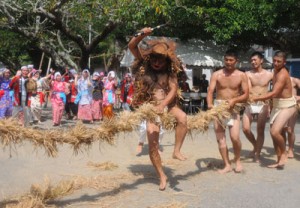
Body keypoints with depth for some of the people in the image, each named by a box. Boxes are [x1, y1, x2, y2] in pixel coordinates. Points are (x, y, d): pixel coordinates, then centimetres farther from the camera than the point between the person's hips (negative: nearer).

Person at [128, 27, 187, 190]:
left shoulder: (170, 72, -1)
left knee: (182, 117, -33)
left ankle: (177, 151, -20)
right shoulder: (144, 66, 0)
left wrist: (163, 105, -28)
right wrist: (142, 35, -25)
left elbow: (174, 89, -13)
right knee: (152, 145, -4)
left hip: (168, 105, 0)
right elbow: (131, 46, -8)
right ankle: (162, 176, 12)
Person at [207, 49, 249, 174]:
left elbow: (246, 95, -1)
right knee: (220, 138, 1)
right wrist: (209, 104, -30)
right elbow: (210, 91, -11)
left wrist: (234, 100, -21)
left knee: (235, 137, -11)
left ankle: (237, 161, 15)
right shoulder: (216, 75, -1)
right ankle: (227, 165, 10)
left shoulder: (241, 76, 0)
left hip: (233, 108, -1)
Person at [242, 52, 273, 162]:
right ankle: (255, 146, 20)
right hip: (250, 104, 0)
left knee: (260, 131, 1)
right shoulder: (248, 74, -1)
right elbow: (248, 90, -12)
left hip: (263, 105, 0)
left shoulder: (269, 75, 2)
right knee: (246, 128, -8)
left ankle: (257, 155, 13)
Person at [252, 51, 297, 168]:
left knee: (275, 131, -22)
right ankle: (279, 160, 19)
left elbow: (274, 93, -29)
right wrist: (266, 98, 7)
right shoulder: (276, 71, 8)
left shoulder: (282, 74, -22)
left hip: (287, 106, -9)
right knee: (274, 133, 8)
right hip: (277, 105, 9)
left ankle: (283, 154, 2)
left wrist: (256, 98, -24)